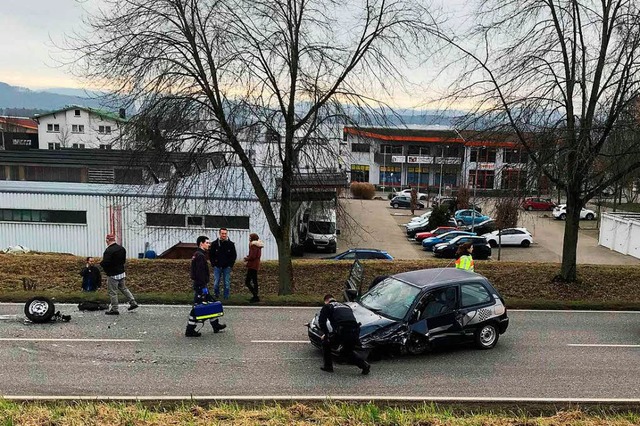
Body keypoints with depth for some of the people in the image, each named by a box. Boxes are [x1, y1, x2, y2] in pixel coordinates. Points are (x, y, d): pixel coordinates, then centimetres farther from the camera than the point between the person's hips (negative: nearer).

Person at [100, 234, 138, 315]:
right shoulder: (121, 248, 5)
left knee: (112, 292, 2)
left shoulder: (109, 251, -22)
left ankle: (114, 309, 8)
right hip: (122, 273, 8)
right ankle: (133, 302, 19)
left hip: (113, 275, -8)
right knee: (123, 288, 21)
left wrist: (101, 263, -2)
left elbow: (105, 263, -24)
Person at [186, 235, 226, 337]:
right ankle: (190, 330, 3)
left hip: (197, 284, 11)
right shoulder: (200, 256, -18)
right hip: (200, 285, -11)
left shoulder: (197, 254, 15)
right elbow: (200, 273, -24)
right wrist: (203, 287, -23)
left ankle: (215, 325, 24)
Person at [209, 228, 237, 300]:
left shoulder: (231, 244, 2)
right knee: (216, 283, 1)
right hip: (217, 267, 0)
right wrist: (213, 264, -1)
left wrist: (230, 264, -2)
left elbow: (234, 255, 7)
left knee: (227, 284, 2)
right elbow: (211, 255, 8)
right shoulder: (214, 244, 1)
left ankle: (226, 297, 12)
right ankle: (216, 296, 21)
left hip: (227, 267, 0)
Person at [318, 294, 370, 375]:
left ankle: (328, 366, 22)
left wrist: (326, 334, 16)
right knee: (348, 351, 30)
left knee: (326, 343, 21)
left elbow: (322, 321, 4)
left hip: (342, 332, -6)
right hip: (355, 332, 6)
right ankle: (364, 364, 13)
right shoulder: (346, 306, 32)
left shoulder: (327, 307, 15)